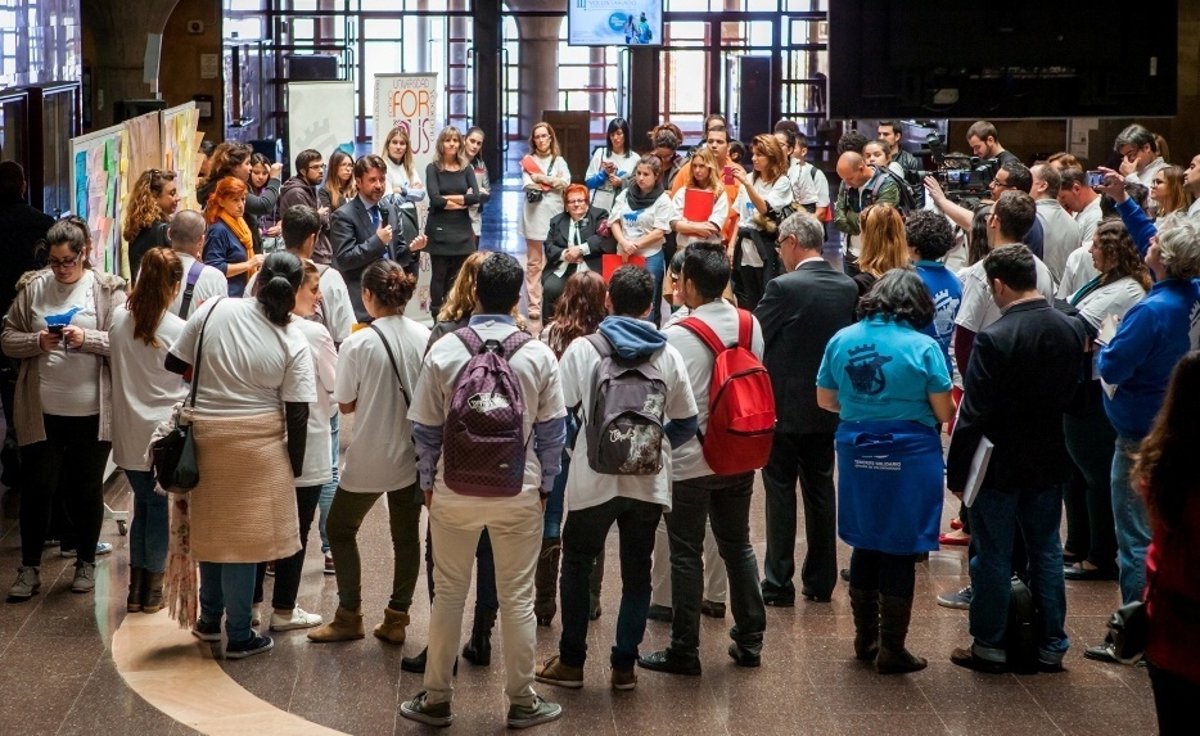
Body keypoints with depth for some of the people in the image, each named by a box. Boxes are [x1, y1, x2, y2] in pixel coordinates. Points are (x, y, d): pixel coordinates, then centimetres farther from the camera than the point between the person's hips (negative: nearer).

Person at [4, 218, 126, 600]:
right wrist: (37, 342, -13)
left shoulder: (107, 290, -3)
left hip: (92, 411, -1)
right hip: (41, 410, 1)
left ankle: (86, 562, 27)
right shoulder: (32, 288, 3)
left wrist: (87, 339, -21)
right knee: (38, 487, 5)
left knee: (86, 488, 10)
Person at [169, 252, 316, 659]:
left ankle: (209, 619, 34)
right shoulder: (294, 343, -10)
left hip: (205, 435, 3)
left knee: (212, 528, 20)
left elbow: (174, 363, -1)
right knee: (243, 535, 6)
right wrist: (294, 468, 2)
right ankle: (238, 635, 15)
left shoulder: (214, 310, -8)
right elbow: (297, 416, -10)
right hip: (258, 442, -3)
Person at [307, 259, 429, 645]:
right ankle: (397, 619, 16)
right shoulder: (425, 337, -7)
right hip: (413, 453, 4)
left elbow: (346, 404, -9)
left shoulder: (358, 344, -17)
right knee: (406, 535, 14)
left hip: (370, 458, -4)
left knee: (340, 528, 15)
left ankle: (349, 616, 16)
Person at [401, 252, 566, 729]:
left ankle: (436, 699, 20)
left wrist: (428, 482, 10)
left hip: (454, 491, 0)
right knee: (517, 598, 9)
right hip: (519, 493, 0)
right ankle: (522, 701, 18)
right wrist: (544, 485, 10)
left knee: (448, 595, 12)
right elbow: (552, 430, -3)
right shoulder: (539, 356, -7)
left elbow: (425, 428, -3)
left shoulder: (444, 351, -9)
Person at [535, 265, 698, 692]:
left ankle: (571, 662, 18)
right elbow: (687, 424, 4)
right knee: (637, 573, 13)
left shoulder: (582, 349, -6)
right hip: (650, 483, 2)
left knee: (576, 567, 14)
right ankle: (625, 665, 17)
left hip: (595, 481, -2)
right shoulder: (668, 356, 0)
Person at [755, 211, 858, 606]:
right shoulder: (848, 287, 1)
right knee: (820, 490, 14)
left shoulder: (784, 288, -18)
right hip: (828, 406, 6)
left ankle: (778, 584, 4)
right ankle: (820, 581, 19)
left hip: (785, 407, -6)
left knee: (781, 493, 2)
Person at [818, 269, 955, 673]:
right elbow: (944, 413, -9)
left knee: (865, 548, 18)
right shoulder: (923, 347, -12)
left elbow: (825, 400, 10)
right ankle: (891, 650, 9)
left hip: (857, 455, 4)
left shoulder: (842, 340, 1)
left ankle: (866, 639, 28)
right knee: (900, 555, 4)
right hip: (910, 457, -4)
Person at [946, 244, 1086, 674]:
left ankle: (990, 646, 16)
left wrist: (956, 473, -11)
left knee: (993, 558, 7)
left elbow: (972, 416, -19)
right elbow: (1072, 395, 8)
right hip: (1050, 462, 5)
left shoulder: (994, 339, -22)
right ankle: (1051, 646, 21)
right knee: (1046, 552, 15)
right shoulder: (1071, 330, -4)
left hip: (999, 466, -5)